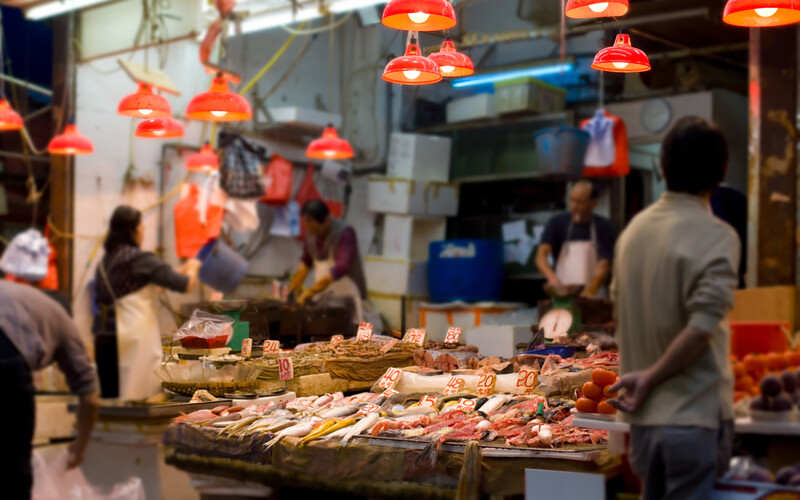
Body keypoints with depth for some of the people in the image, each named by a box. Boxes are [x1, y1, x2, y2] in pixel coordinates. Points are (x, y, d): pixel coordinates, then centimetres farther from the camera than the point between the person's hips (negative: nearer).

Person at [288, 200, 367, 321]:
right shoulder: (311, 233, 3)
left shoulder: (345, 233, -18)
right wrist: (293, 288, 3)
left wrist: (311, 292, -35)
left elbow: (341, 267, -30)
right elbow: (306, 261, 17)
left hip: (346, 296, -6)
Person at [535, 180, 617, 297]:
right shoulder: (557, 223, 3)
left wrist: (588, 293, -26)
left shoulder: (605, 227, -2)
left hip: (593, 299, -1)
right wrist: (552, 277, -28)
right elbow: (541, 256, -7)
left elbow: (604, 266, -10)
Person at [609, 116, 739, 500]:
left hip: (643, 412, 6)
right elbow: (701, 328, -22)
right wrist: (652, 378, -12)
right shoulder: (716, 236, -14)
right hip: (693, 415, -6)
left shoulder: (636, 227, 6)